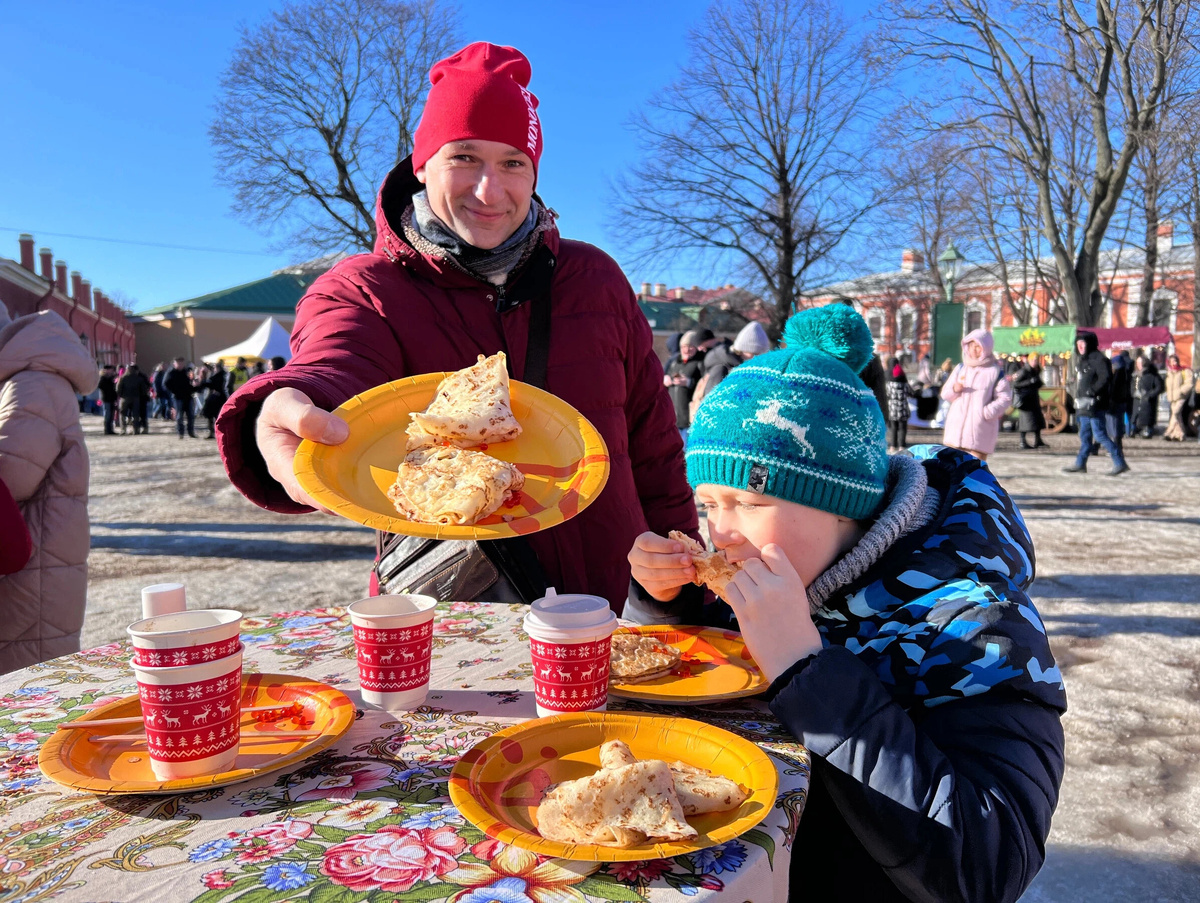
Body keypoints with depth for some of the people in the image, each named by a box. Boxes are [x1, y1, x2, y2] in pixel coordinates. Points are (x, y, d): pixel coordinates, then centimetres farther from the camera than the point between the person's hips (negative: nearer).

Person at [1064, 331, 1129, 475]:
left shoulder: (1098, 359, -12)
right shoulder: (1082, 360, 18)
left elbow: (1105, 378, -24)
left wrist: (1091, 392, -25)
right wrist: (1078, 402, 22)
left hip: (1095, 405, -10)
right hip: (1084, 405, 10)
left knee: (1100, 435, -10)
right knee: (1085, 435, 14)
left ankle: (1120, 463, -6)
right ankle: (1080, 464, 21)